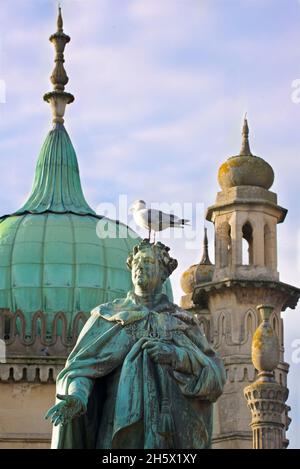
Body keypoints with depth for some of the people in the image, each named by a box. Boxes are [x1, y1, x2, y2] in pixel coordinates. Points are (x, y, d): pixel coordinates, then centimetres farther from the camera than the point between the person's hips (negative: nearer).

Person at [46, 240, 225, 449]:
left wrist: (176, 356, -9)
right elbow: (82, 365, 0)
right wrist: (77, 396, -22)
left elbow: (215, 375, 8)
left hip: (173, 427, 1)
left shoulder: (183, 321, 16)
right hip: (124, 425, -1)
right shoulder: (108, 317, 13)